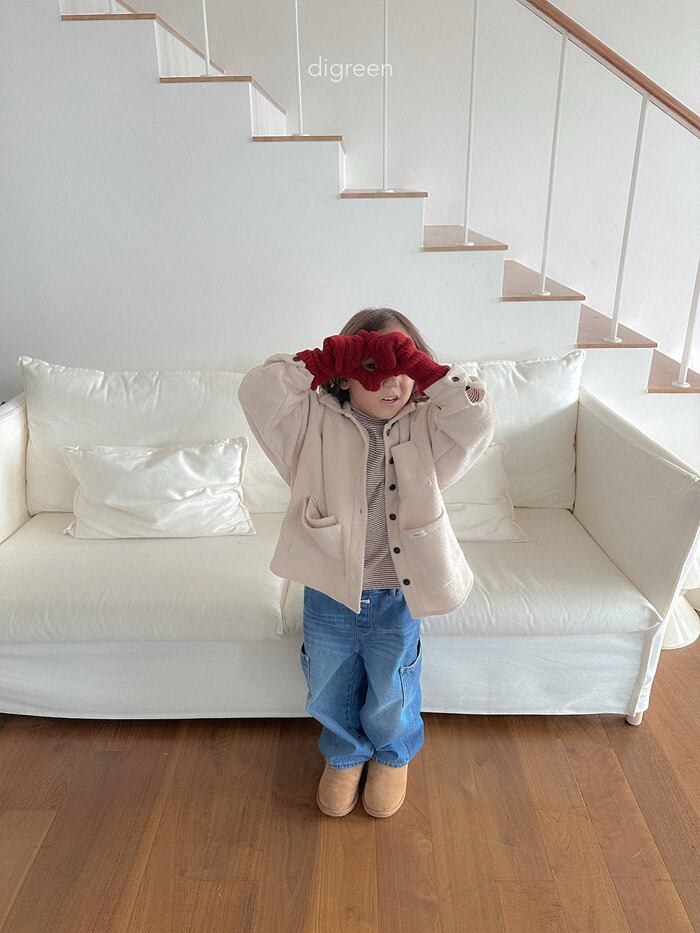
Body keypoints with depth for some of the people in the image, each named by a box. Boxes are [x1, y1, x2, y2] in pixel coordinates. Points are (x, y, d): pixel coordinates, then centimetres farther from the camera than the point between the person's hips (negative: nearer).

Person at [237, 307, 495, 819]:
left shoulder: (426, 428, -9)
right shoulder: (317, 423, -11)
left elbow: (479, 416, -25)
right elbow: (258, 391, -23)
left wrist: (422, 366, -29)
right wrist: (323, 360, -28)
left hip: (397, 598, 0)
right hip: (328, 593, 1)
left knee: (392, 694, 22)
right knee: (331, 691, 22)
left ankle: (393, 756, 55)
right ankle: (344, 756, 54)